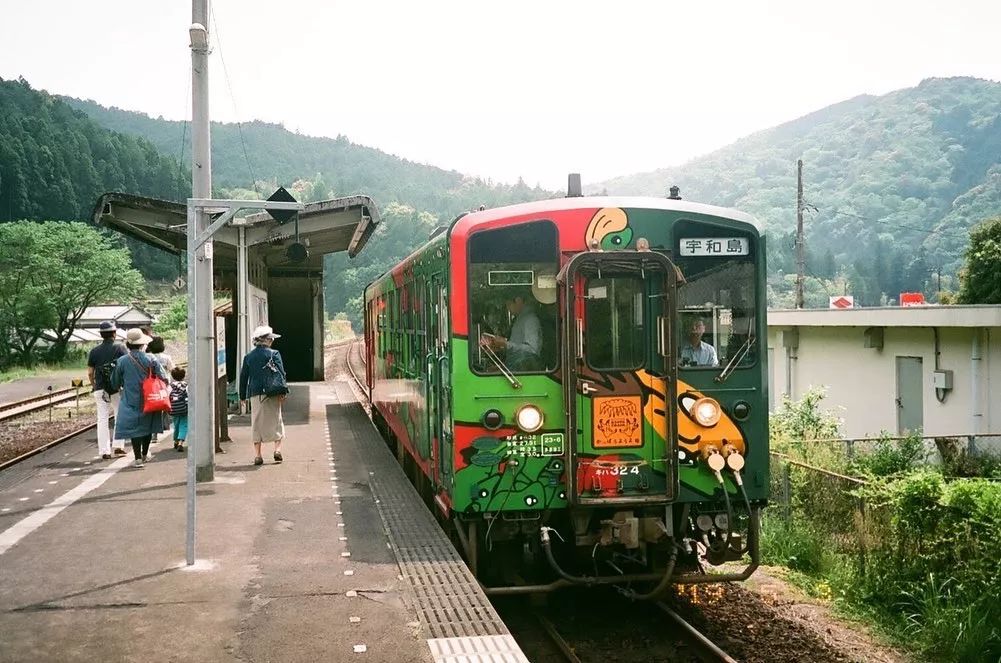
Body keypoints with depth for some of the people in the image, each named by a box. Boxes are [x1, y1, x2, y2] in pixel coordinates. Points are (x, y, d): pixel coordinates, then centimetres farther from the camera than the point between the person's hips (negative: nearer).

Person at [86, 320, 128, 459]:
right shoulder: (120, 348, -3)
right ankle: (118, 445, 4)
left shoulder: (94, 351, 6)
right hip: (117, 389, -2)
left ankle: (104, 451, 4)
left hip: (100, 389, 2)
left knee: (102, 419, 5)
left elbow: (90, 373, 7)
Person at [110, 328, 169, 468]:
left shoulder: (121, 361, -6)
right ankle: (145, 455, 27)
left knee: (134, 427, 4)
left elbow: (115, 383, 5)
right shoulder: (150, 359, -7)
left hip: (130, 401, -1)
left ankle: (138, 458, -2)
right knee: (148, 426, 16)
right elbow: (163, 378, -6)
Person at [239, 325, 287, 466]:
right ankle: (277, 449, 0)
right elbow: (281, 373, -8)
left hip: (255, 394, 3)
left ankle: (257, 455, 5)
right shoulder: (273, 354, -2)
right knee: (276, 420, 9)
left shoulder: (248, 357, 9)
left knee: (256, 423, 7)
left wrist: (242, 396, 19)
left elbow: (243, 377, 12)